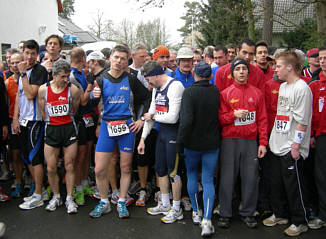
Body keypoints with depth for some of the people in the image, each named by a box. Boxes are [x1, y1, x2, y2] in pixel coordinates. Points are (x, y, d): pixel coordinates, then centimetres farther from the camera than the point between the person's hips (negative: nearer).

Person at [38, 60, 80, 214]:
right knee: (51, 168, 5)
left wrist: (67, 123, 11)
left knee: (69, 166, 3)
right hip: (51, 130, 1)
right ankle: (56, 196, 26)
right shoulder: (43, 89, -1)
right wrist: (50, 124, 11)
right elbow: (42, 111, 10)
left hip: (69, 129, -1)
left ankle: (69, 198, 17)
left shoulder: (73, 89, -6)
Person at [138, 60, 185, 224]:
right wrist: (143, 138, 12)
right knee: (160, 169, 16)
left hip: (174, 132, -9)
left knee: (173, 171, 1)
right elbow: (150, 115, 15)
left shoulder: (175, 86, -17)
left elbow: (173, 117, -24)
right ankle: (165, 205, 33)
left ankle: (176, 210, 17)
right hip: (162, 131, 9)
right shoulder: (156, 89, 12)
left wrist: (153, 116, -7)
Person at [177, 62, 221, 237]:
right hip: (212, 143, 2)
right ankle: (207, 221, -1)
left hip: (192, 143, -2)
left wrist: (180, 141, -15)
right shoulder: (217, 92, -2)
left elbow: (186, 120, -22)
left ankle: (196, 212, 29)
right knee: (208, 180, 7)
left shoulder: (189, 92, -14)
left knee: (192, 175, 18)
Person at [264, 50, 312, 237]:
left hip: (291, 149, -8)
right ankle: (280, 215, 33)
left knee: (293, 186, 2)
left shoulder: (301, 88, -14)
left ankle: (300, 222, 18)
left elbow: (302, 121, -17)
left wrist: (296, 145, -17)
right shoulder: (283, 86, 13)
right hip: (277, 145, 9)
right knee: (277, 183, 17)